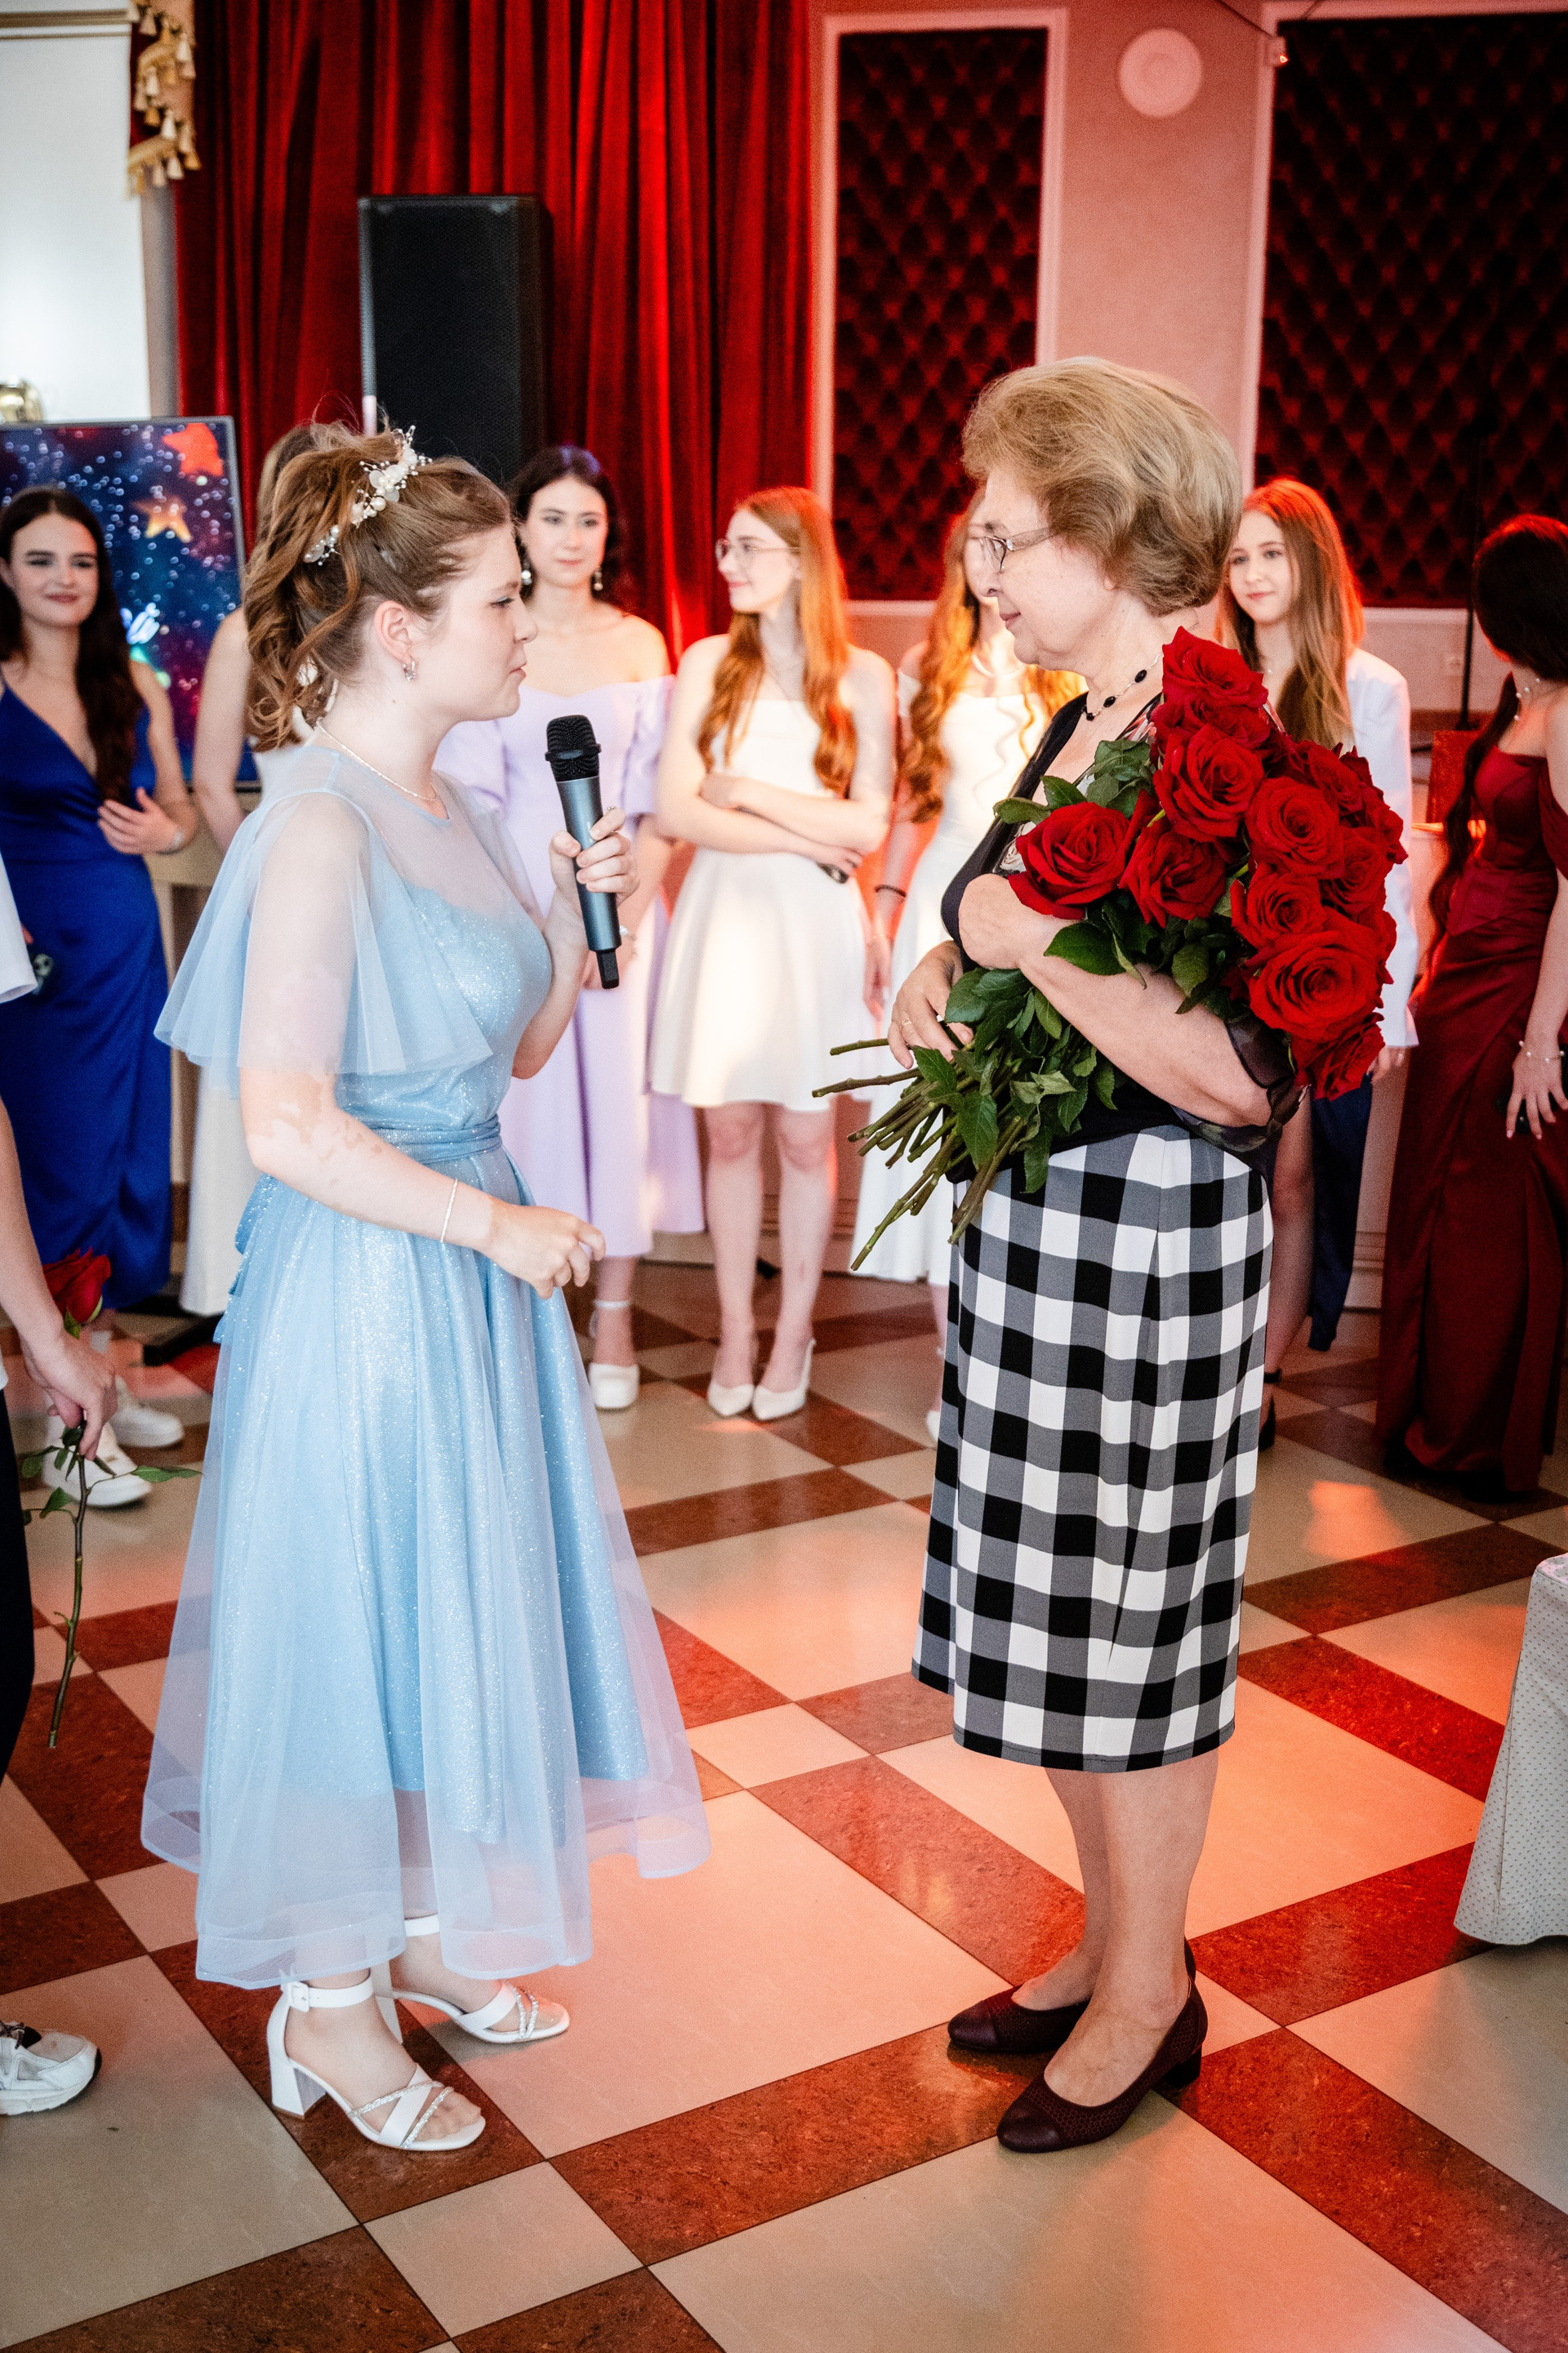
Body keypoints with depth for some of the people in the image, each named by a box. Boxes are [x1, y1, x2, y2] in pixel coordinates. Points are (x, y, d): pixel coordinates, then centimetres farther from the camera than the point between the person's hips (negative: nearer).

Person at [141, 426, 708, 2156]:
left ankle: (418, 1930, 38)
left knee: (460, 1608, 19)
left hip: (466, 1260, 9)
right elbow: (287, 1124, -24)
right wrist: (497, 1226, -20)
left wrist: (580, 916, 1)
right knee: (356, 1618, 5)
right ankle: (326, 1999, 25)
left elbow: (515, 1051, 15)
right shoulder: (320, 830, -20)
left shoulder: (437, 807, 7)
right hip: (361, 1281, -9)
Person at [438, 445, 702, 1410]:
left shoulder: (641, 644, 6)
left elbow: (658, 798, 4)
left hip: (622, 899, 1)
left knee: (619, 1088, 3)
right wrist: (545, 922, -9)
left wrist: (629, 911, -9)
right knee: (526, 1089, 0)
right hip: (516, 896, -1)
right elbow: (473, 797, -1)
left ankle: (614, 1320, 13)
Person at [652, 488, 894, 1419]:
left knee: (806, 1134, 6)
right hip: (724, 916, 1)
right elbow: (677, 810, -6)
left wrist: (744, 792, -7)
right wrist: (803, 839, -10)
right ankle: (735, 1332, 20)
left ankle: (794, 1333, 21)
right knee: (731, 1131, 7)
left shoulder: (862, 676, -2)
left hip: (814, 926, -1)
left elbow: (868, 825, -8)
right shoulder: (709, 663, 2)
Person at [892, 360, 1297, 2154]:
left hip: (1152, 1240, -9)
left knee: (1135, 1627, 5)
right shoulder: (1079, 731, 9)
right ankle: (1109, 1942, 36)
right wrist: (940, 977, 1)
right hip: (1030, 1219, 9)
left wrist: (1032, 943, -23)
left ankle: (1147, 1999, 25)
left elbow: (1241, 1078, -26)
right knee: (1056, 1616, 17)